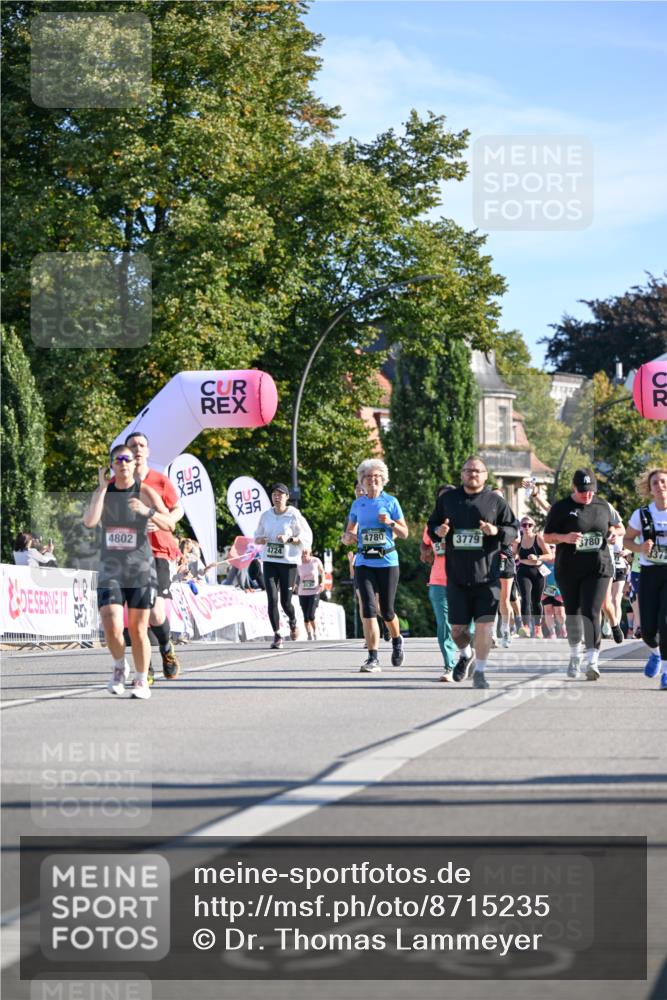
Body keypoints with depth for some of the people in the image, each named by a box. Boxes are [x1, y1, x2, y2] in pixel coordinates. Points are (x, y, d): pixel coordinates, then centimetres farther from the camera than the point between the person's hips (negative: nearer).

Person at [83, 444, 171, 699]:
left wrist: (148, 512, -30)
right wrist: (102, 488, -12)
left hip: (140, 570, -1)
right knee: (112, 628, -13)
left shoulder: (145, 492, -2)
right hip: (110, 570, 1)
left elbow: (168, 523, -12)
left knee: (138, 629, 0)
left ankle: (141, 681, 16)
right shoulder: (103, 492, 5)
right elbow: (89, 521, -12)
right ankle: (120, 667, 15)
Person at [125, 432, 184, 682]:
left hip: (157, 552, -1)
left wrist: (164, 521, -6)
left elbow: (178, 509, 14)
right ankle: (144, 668, 9)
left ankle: (167, 648, 19)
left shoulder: (161, 481, 2)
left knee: (156, 614, -12)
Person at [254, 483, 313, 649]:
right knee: (272, 599, -9)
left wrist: (289, 539, -19)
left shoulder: (294, 515, -5)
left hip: (288, 562, -3)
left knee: (285, 601, 0)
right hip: (269, 561, 3)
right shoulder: (266, 515, 8)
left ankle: (292, 622, 34)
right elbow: (257, 536, 19)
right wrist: (260, 540, -5)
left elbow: (306, 537, -5)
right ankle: (277, 635, -1)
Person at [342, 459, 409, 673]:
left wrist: (390, 522, -15)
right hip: (364, 562, 2)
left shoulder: (391, 502, 2)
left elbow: (404, 533, 3)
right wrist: (348, 538, -8)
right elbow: (348, 534, 15)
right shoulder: (358, 504, 9)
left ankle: (397, 641, 36)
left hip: (387, 561, -2)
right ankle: (372, 658, -11)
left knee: (386, 610, 4)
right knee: (368, 609, -10)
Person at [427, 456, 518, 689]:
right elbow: (432, 526, 18)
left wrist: (497, 531, -14)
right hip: (456, 576, 2)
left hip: (487, 576, -2)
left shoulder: (496, 501, 4)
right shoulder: (447, 499, 10)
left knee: (484, 625, -8)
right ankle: (465, 654, 36)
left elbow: (514, 530, 6)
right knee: (457, 628, 4)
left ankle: (480, 672, 4)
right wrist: (438, 531, -5)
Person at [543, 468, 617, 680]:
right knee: (572, 612, 12)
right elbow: (547, 537, -1)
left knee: (591, 613, -12)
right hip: (568, 570, 0)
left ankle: (592, 661, -18)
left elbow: (610, 527, 23)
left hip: (597, 568, 0)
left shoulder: (603, 506, 7)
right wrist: (565, 538, -20)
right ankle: (575, 655, 31)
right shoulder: (561, 508, -1)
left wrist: (612, 533, -1)